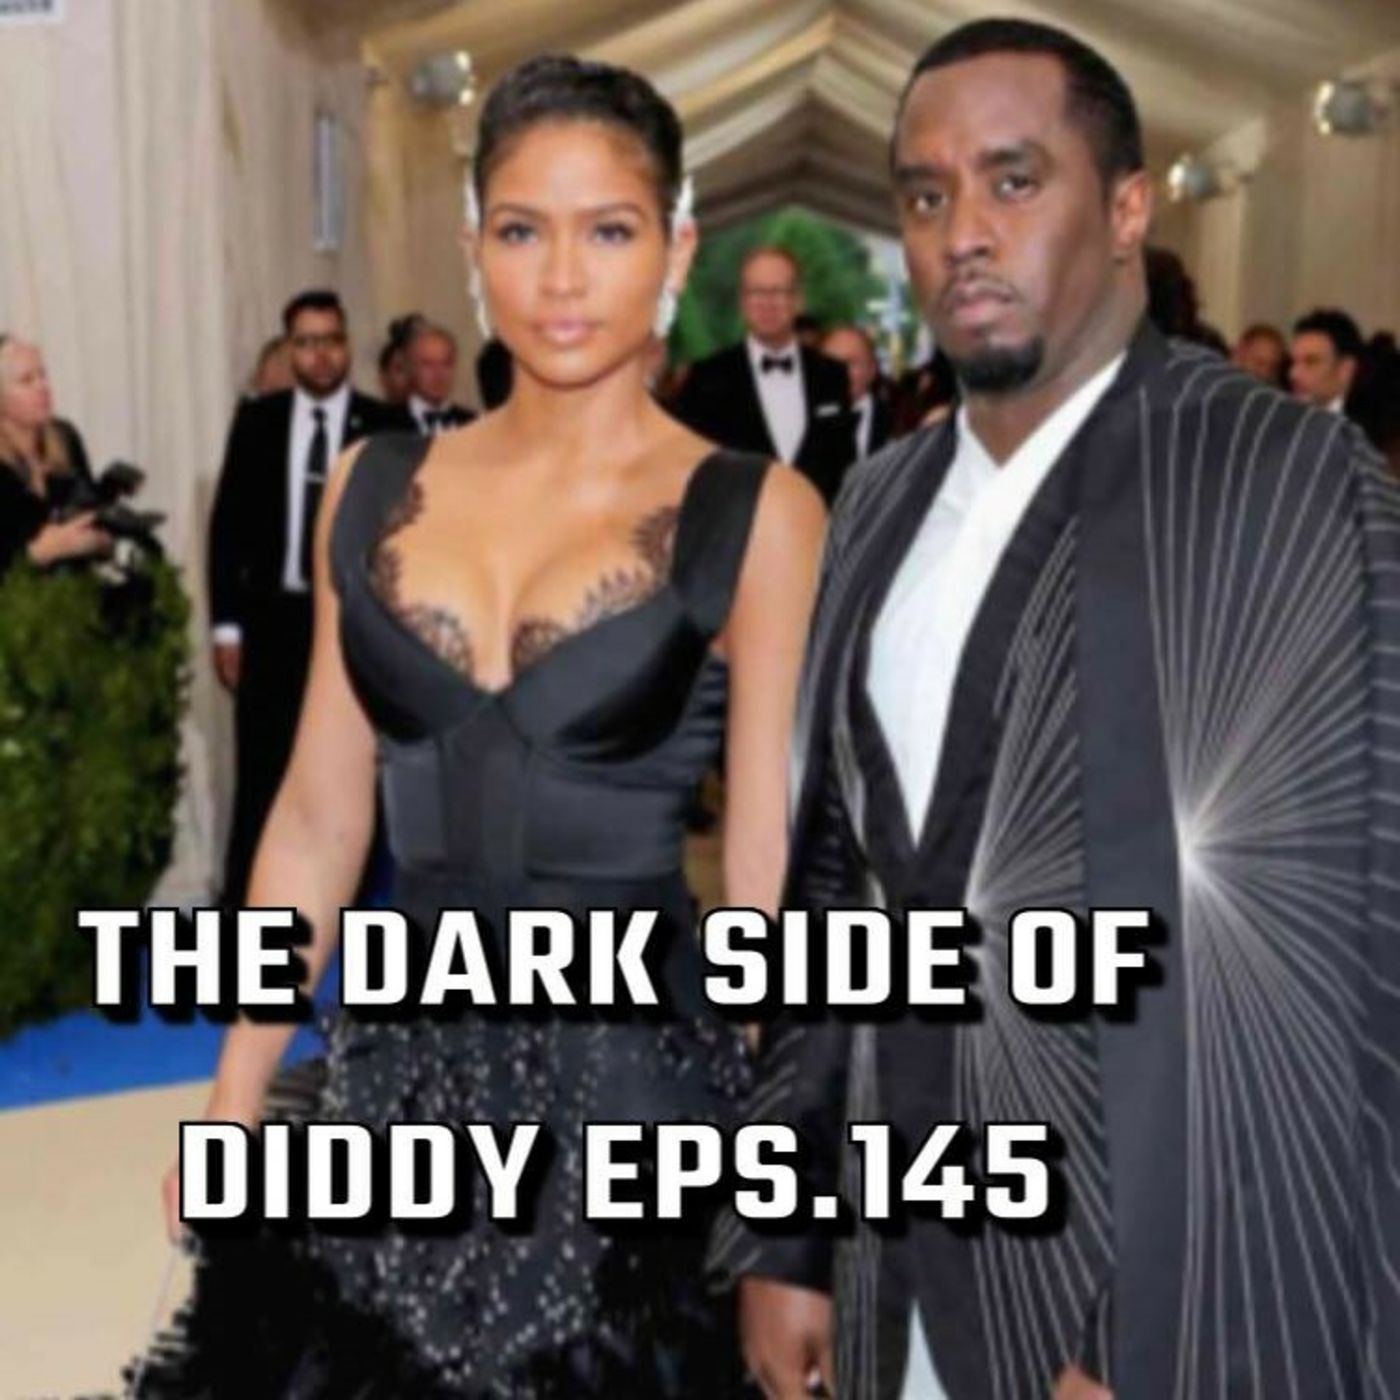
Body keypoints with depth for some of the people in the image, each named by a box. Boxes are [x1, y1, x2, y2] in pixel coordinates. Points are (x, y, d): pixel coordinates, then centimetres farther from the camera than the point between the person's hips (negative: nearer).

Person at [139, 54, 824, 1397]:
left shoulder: (754, 514, -9)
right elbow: (317, 820, 7)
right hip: (404, 1063, 4)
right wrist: (231, 1107, 8)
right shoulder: (375, 490, 3)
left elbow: (770, 874, -8)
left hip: (631, 1072, -3)